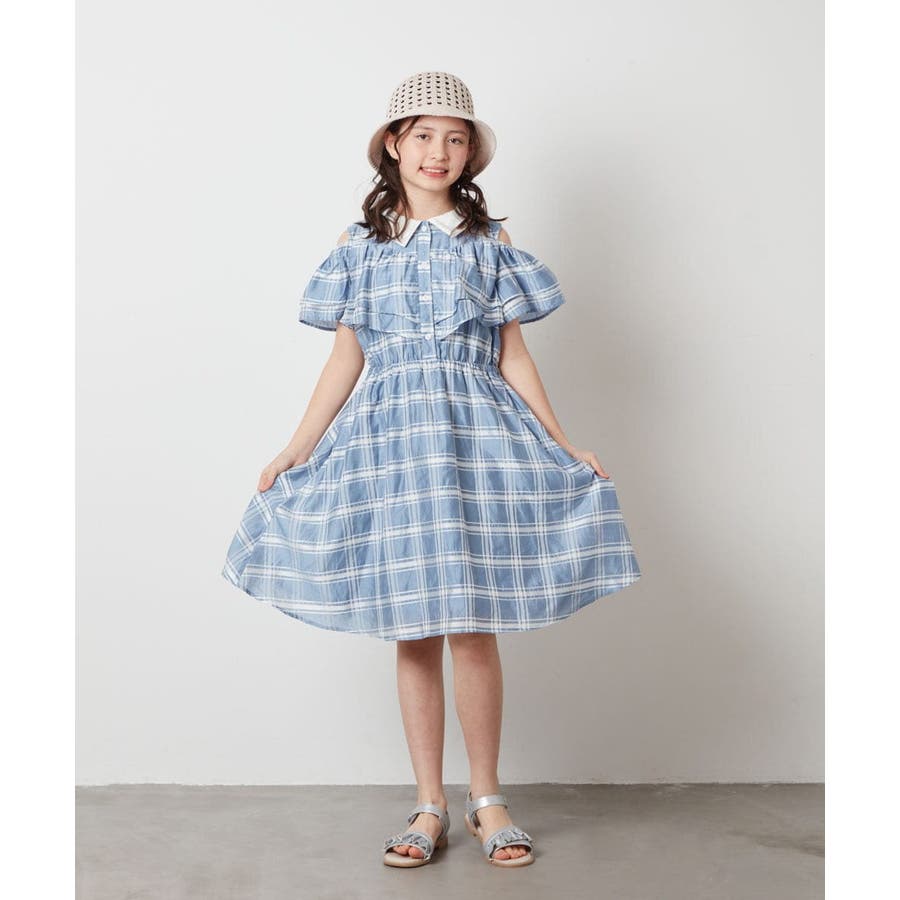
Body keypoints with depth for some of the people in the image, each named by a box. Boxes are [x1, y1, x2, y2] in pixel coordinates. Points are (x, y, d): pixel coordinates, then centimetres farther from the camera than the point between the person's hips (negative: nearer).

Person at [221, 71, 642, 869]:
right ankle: (430, 808, 18)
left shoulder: (489, 241, 6)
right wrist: (296, 450, 6)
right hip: (388, 439, 1)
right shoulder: (361, 245, 8)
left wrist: (564, 446, 2)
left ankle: (487, 800, 16)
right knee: (412, 633, 5)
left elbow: (513, 356, 7)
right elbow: (345, 359, 10)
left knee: (472, 629, -2)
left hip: (474, 434, -1)